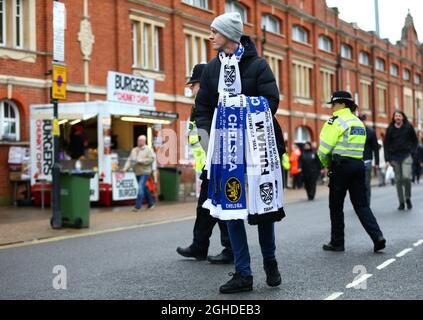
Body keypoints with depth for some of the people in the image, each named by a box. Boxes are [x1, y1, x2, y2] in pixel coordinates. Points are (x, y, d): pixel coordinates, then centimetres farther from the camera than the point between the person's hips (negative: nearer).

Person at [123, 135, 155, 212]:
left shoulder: (148, 149, -2)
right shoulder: (134, 150, 13)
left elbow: (151, 159, -14)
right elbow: (129, 160, 7)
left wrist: (141, 161, -18)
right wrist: (125, 168, -6)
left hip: (145, 172, -6)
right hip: (137, 173, 6)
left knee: (141, 188, -15)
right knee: (144, 188, 14)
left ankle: (137, 206, -15)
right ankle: (151, 203, 28)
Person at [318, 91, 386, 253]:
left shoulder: (336, 120, -8)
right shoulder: (359, 122, 17)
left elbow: (325, 148, -12)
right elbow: (358, 147, 14)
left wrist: (326, 164, 7)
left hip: (341, 166, -7)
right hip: (359, 165, 7)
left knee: (336, 206, 5)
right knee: (361, 204, 9)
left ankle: (337, 242, 12)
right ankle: (377, 236, -5)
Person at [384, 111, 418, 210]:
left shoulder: (408, 127, 2)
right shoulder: (390, 129, 4)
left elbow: (415, 140, 11)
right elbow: (386, 144, 6)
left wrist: (412, 151, -2)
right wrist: (387, 159, 0)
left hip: (406, 155, -2)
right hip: (394, 157, 2)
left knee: (406, 177, -18)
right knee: (398, 180, 4)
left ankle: (408, 198, 3)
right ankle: (401, 203, 11)